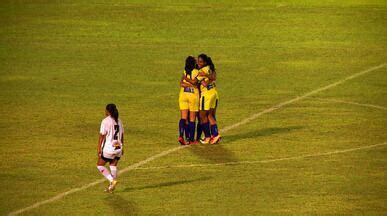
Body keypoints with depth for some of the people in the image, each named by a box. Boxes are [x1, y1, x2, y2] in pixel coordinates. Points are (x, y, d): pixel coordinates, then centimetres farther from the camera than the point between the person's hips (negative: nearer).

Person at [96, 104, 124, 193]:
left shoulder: (106, 121, -12)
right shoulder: (119, 121, 8)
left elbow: (102, 136, -12)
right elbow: (122, 136, 14)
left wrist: (99, 148, -8)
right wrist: (122, 147, 23)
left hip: (108, 148, -6)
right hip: (118, 148, 6)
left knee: (100, 165, 7)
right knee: (113, 166, 13)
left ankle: (112, 180, -8)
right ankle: (111, 186, 11)